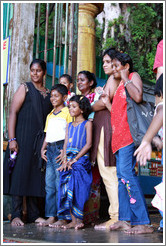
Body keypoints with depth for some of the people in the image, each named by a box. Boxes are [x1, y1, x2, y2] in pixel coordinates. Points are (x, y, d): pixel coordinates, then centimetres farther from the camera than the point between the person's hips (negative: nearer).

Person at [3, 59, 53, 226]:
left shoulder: (48, 93, 15)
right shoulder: (25, 88, 1)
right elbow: (13, 112, -7)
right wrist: (12, 139, -16)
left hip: (40, 140, 5)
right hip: (22, 137, -4)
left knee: (36, 175, 5)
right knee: (19, 173, -6)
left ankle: (34, 214, 11)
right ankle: (16, 215, -2)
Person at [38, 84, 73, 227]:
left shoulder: (67, 112, 0)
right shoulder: (50, 115, 22)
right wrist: (43, 148, 11)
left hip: (61, 147, -7)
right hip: (50, 149, 7)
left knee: (60, 183, -9)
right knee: (49, 184, 4)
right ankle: (51, 216, 7)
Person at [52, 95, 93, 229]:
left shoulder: (87, 124, 2)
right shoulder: (69, 125, 19)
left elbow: (88, 144, -6)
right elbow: (65, 144, 13)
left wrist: (74, 160, -12)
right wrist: (65, 161, -3)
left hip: (81, 159, -5)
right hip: (68, 161, 5)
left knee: (77, 189, -11)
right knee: (66, 189, -1)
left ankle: (78, 219, -5)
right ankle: (71, 219, 2)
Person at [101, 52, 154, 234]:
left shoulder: (133, 76, 3)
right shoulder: (120, 86, 26)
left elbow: (138, 97, -19)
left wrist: (125, 79, -10)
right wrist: (107, 102, 23)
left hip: (128, 133, -10)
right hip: (119, 136, 10)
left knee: (126, 173, -18)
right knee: (122, 176, 6)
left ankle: (142, 222, -19)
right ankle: (125, 219, 9)